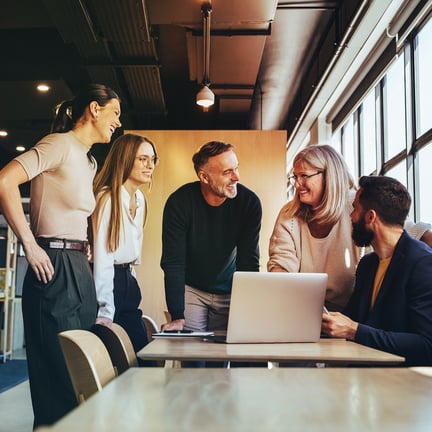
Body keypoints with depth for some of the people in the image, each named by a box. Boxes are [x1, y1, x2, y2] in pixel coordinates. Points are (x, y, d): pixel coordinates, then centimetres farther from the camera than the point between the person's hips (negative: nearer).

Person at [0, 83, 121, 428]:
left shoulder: (89, 162, 18)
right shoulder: (60, 144, -9)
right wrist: (30, 246, -20)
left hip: (80, 269, 9)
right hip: (55, 268, -9)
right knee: (58, 374, -1)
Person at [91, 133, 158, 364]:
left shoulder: (139, 198, 11)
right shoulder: (108, 199, -15)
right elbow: (102, 257, -19)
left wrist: (130, 280, 13)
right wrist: (105, 313, -21)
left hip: (127, 282, 9)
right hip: (107, 282, -8)